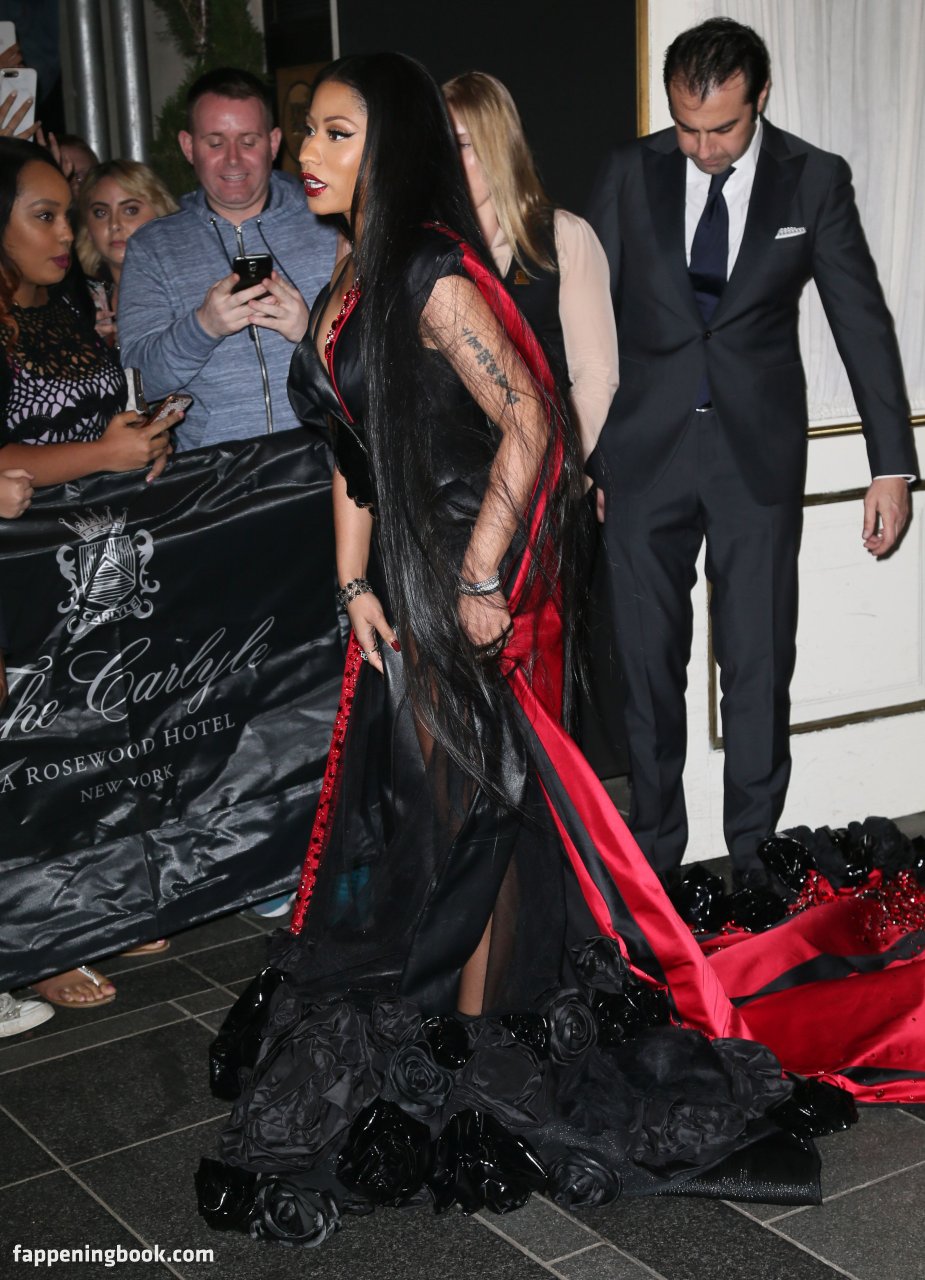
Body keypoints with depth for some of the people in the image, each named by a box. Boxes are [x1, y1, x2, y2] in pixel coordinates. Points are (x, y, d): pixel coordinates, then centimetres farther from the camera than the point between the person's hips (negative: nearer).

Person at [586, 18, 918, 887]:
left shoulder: (815, 181, -1)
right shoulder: (630, 174, 1)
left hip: (758, 451, -1)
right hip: (646, 449, 1)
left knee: (759, 666, 2)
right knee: (648, 663, 8)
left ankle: (752, 852, 18)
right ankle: (655, 849, 23)